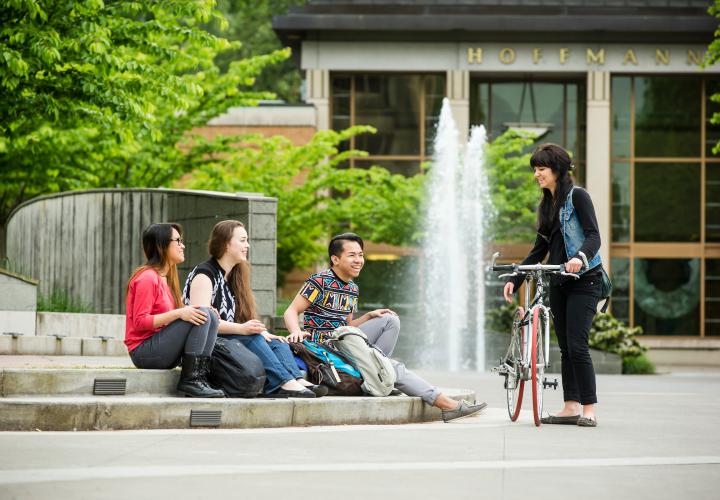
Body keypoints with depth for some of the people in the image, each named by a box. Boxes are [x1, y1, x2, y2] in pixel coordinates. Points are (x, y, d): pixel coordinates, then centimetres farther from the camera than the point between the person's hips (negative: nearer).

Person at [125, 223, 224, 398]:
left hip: (162, 351, 9)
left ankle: (200, 377, -14)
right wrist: (178, 313, -25)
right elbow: (140, 322, -18)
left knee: (210, 316, -3)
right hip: (144, 350, -9)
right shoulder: (147, 277, -12)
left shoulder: (166, 278, 18)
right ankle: (189, 381, -21)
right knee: (202, 315, -19)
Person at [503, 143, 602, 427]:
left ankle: (589, 411, -10)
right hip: (559, 283, 8)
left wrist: (580, 257, -36)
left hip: (584, 279, -8)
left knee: (577, 345, -14)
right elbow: (540, 249, 17)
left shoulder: (577, 196, -7)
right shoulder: (546, 206, 16)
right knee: (565, 348, 6)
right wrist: (514, 280, 9)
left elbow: (593, 236, -16)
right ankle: (571, 407, 8)